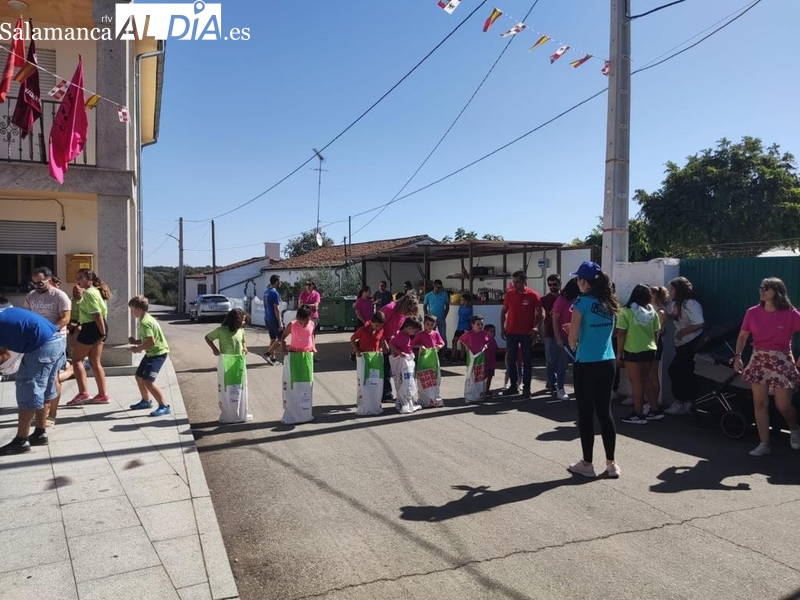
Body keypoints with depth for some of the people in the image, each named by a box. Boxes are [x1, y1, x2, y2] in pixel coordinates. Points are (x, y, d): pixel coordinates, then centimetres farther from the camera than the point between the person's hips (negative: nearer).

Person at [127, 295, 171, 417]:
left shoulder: (145, 322, -20)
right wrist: (136, 341, 6)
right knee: (139, 376, 21)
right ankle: (146, 401, 38)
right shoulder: (145, 319, 12)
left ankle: (164, 407, -12)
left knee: (148, 381, -17)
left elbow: (150, 341, -28)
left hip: (158, 353, -11)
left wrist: (138, 348, -14)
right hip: (151, 353, 11)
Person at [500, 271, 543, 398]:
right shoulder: (509, 294, 3)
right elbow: (504, 311, 11)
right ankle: (513, 386, 17)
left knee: (527, 361, 4)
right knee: (511, 360, 7)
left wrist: (536, 326, -18)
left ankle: (526, 387, 11)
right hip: (511, 332, 3)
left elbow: (540, 313, -4)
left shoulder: (533, 295, -7)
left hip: (527, 333, -3)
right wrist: (502, 327, 4)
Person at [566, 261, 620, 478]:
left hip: (586, 364, -6)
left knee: (586, 414, 4)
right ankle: (611, 463, 18)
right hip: (607, 363, 6)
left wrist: (573, 346, 10)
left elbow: (573, 338, -11)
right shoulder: (609, 302, 6)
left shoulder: (582, 302, -13)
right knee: (605, 412, 13)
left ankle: (587, 464, 14)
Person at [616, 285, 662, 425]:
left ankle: (638, 415, 4)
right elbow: (656, 333, 10)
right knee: (645, 379, 18)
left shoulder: (626, 311, -10)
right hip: (649, 350, 6)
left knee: (636, 381, 0)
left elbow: (621, 334, -11)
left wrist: (619, 352, -6)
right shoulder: (652, 311, 5)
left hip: (633, 351, -6)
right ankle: (655, 410, 22)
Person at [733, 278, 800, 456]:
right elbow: (743, 336, 8)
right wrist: (737, 356, -2)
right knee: (759, 404, 3)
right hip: (758, 361, 3)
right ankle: (764, 444, 12)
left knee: (783, 405, 3)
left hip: (781, 362, -3)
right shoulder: (752, 313, -2)